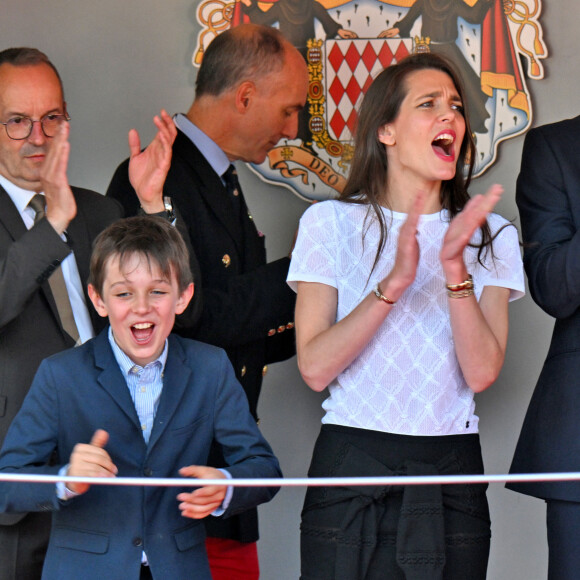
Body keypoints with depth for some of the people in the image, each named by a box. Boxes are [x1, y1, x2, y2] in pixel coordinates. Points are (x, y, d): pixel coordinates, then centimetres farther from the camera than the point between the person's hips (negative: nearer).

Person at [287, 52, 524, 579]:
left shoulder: (491, 236, 7)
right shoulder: (330, 223, 1)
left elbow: (481, 372, -6)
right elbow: (315, 368, -9)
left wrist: (455, 268, -17)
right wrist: (394, 283, -19)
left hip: (451, 474, 2)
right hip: (350, 465, -2)